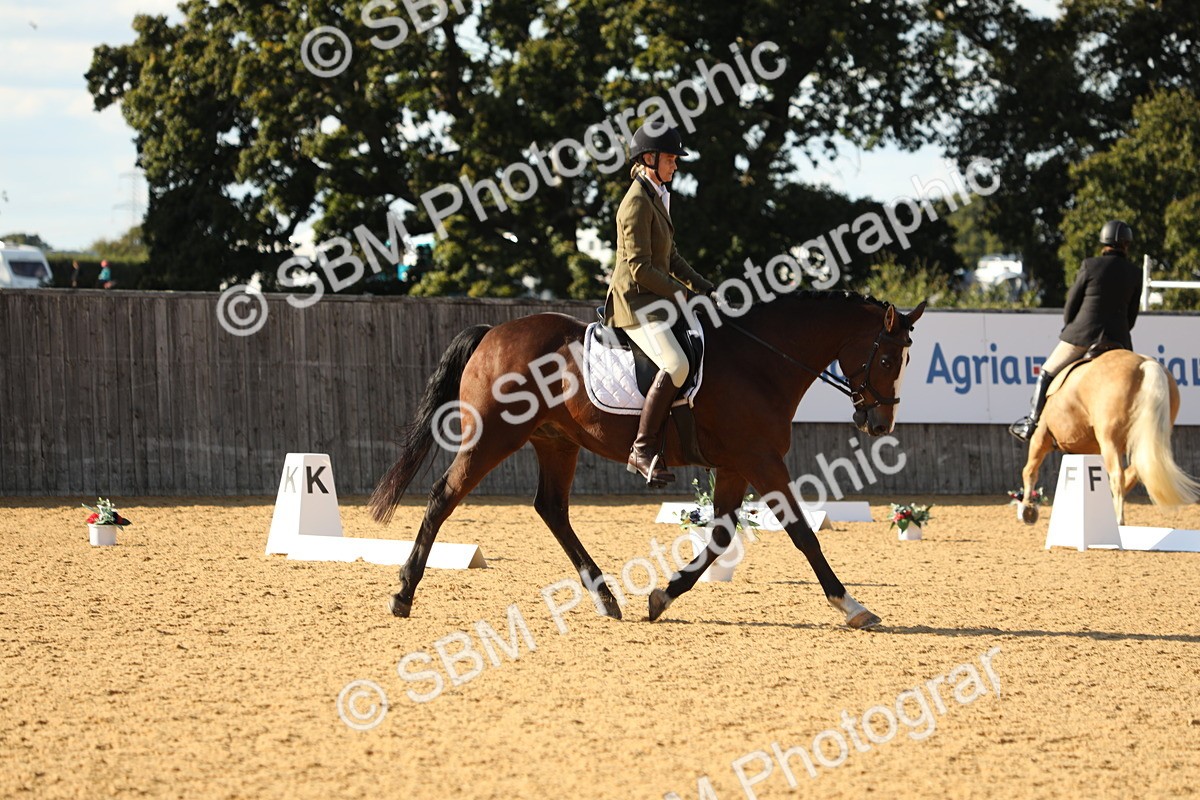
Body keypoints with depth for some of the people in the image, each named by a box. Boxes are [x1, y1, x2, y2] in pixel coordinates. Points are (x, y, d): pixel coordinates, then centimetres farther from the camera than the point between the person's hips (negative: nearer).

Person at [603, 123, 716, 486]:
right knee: (675, 364, -29)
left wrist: (704, 287, 11)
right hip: (634, 301, -11)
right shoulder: (637, 202, -14)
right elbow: (640, 267, -19)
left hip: (655, 298, 11)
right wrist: (683, 294, -16)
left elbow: (670, 258, 23)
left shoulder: (659, 197, 16)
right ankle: (643, 449, -25)